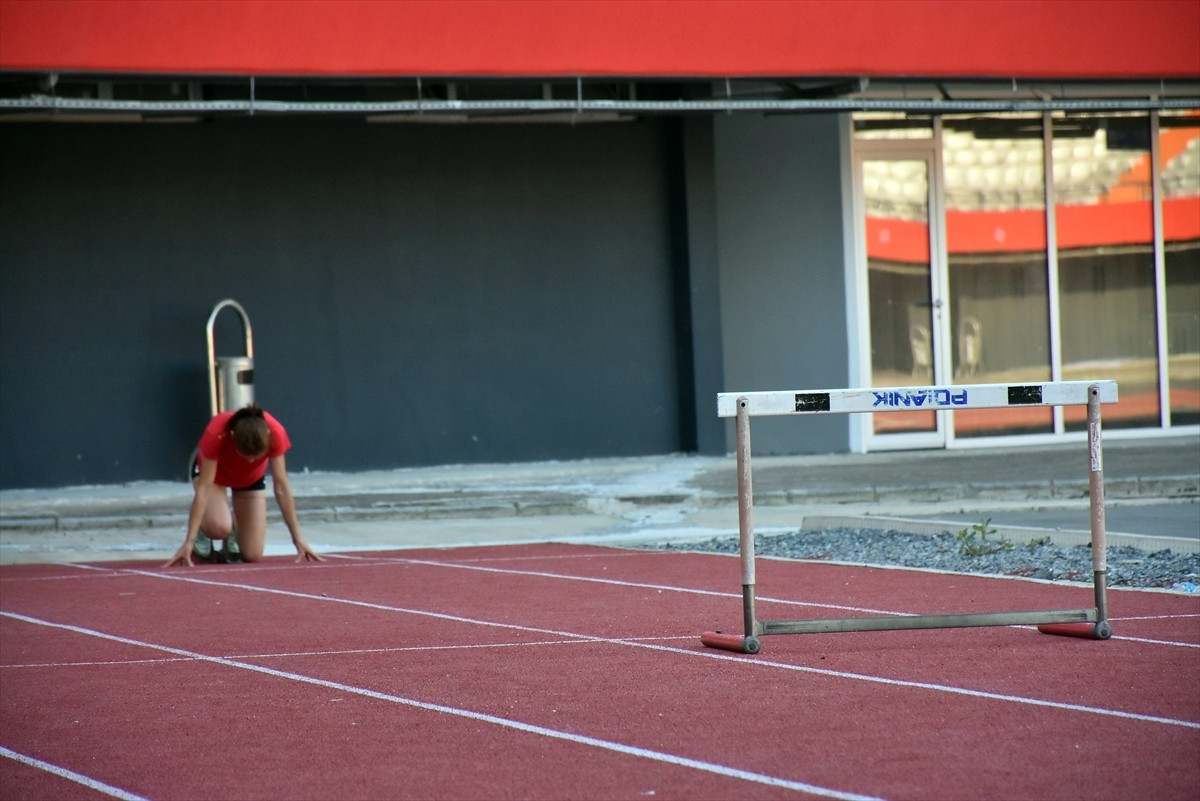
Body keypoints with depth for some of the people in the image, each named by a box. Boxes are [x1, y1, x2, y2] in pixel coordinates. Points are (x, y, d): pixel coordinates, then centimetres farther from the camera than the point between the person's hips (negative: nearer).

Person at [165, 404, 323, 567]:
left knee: (252, 555, -10)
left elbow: (281, 486, -28)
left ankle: (236, 527, 22)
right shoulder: (216, 434, -40)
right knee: (219, 527, -32)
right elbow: (204, 488, -38)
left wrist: (297, 538, -25)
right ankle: (203, 531, 3)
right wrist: (189, 541, -40)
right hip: (213, 469, -2)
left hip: (251, 478, 2)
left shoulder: (275, 433, -36)